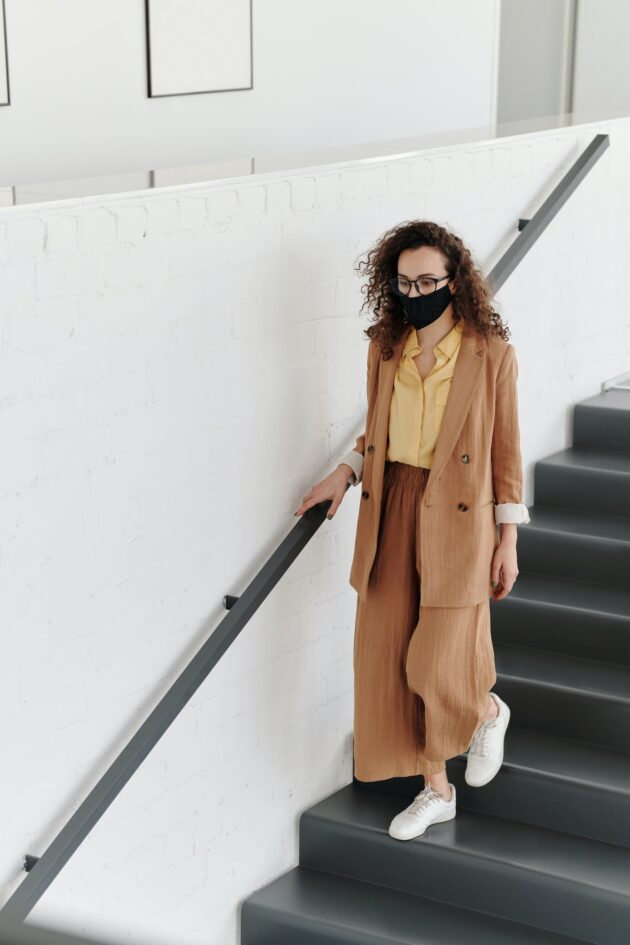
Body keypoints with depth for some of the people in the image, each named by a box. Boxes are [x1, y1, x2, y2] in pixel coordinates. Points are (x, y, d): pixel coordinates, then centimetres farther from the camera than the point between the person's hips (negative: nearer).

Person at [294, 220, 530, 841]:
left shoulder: (491, 354, -7)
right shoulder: (385, 349, 5)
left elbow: (506, 451, -3)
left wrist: (507, 541, -4)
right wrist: (345, 472, 0)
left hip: (457, 520, -5)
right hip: (391, 514, 5)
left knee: (438, 663, -7)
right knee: (389, 657, 6)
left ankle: (489, 710, 30)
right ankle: (436, 790, 23)